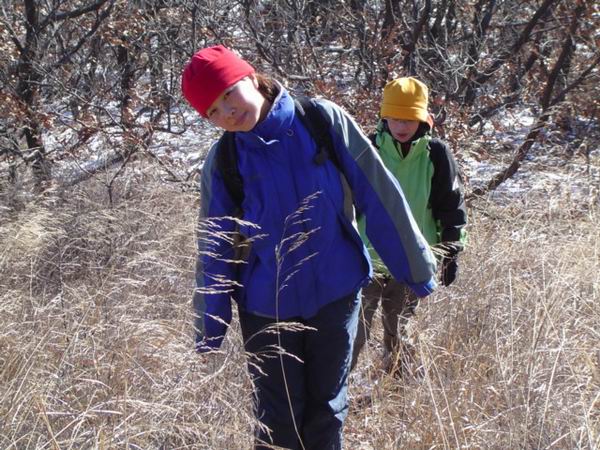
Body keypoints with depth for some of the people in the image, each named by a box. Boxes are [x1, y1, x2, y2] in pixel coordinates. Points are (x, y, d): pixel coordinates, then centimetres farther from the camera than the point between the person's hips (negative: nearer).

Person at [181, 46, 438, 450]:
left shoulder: (323, 120, -11)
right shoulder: (222, 162, -7)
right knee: (279, 417, 10)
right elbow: (216, 250, 0)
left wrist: (415, 265, -4)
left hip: (336, 292, 0)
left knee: (327, 408, 14)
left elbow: (378, 193, -7)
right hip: (266, 306, 0)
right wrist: (210, 328, 3)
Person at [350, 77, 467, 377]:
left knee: (399, 331, 16)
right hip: (367, 259, -1)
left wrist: (451, 251, 4)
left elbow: (451, 205, 4)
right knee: (355, 329, -2)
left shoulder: (436, 154, -3)